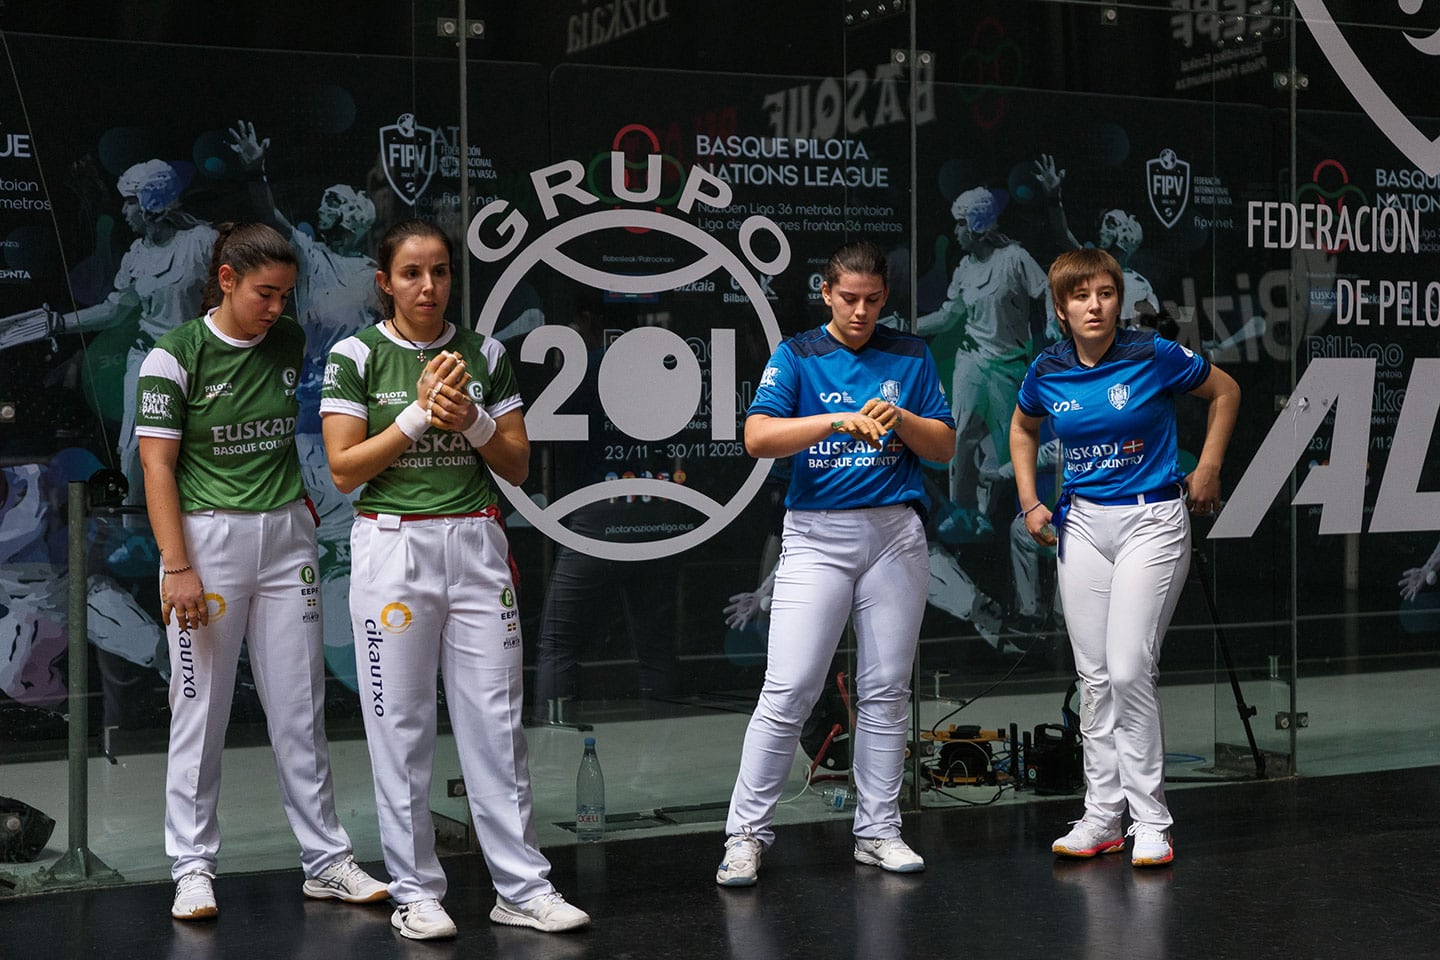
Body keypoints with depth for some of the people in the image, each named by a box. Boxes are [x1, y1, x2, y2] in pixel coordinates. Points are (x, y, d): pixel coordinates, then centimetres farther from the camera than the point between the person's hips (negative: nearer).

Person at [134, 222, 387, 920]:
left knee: (301, 706, 7)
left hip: (285, 536, 4)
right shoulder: (176, 354, -8)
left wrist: (297, 499, 11)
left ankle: (326, 860, 14)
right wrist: (178, 568, -16)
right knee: (200, 708, 1)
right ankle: (193, 868, 12)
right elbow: (157, 466, -10)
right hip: (206, 535, -4)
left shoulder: (289, 342, 7)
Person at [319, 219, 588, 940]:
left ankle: (523, 888, 9)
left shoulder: (484, 354, 8)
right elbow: (344, 470, -7)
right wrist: (421, 412, -13)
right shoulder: (356, 356, -1)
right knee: (400, 723, 2)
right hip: (393, 547, -2)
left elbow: (516, 466, 8)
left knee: (496, 720, 2)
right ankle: (415, 892, 13)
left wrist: (470, 419, -10)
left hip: (476, 543, 2)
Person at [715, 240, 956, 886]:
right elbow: (758, 437, -12)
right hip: (816, 535, -2)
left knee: (885, 691, 7)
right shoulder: (796, 357, 3)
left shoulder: (910, 357, 11)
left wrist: (899, 418, -11)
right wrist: (839, 421, -24)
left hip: (895, 534, 3)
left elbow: (944, 446, 9)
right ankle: (746, 834, -1)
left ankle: (878, 831, 17)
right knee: (788, 690, -9)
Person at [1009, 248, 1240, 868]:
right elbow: (1023, 427, 22)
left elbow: (1225, 392, 5)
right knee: (1094, 676, 6)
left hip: (1152, 520, -4)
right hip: (1082, 523, 4)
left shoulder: (1153, 355, -10)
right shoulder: (1047, 371, 1)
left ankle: (1151, 823, 1)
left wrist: (1206, 473, 3)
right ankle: (1102, 818, 15)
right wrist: (1030, 503, 12)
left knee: (1130, 671, -11)